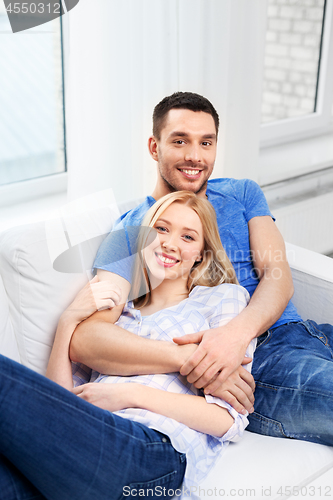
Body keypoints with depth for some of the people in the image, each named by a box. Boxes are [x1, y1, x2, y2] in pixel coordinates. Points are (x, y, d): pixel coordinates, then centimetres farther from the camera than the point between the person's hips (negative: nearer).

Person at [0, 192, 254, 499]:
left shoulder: (223, 297, 17)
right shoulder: (115, 308, 29)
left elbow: (230, 420, 4)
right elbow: (59, 401, 17)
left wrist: (134, 394, -6)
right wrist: (69, 320, 6)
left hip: (156, 446, -4)